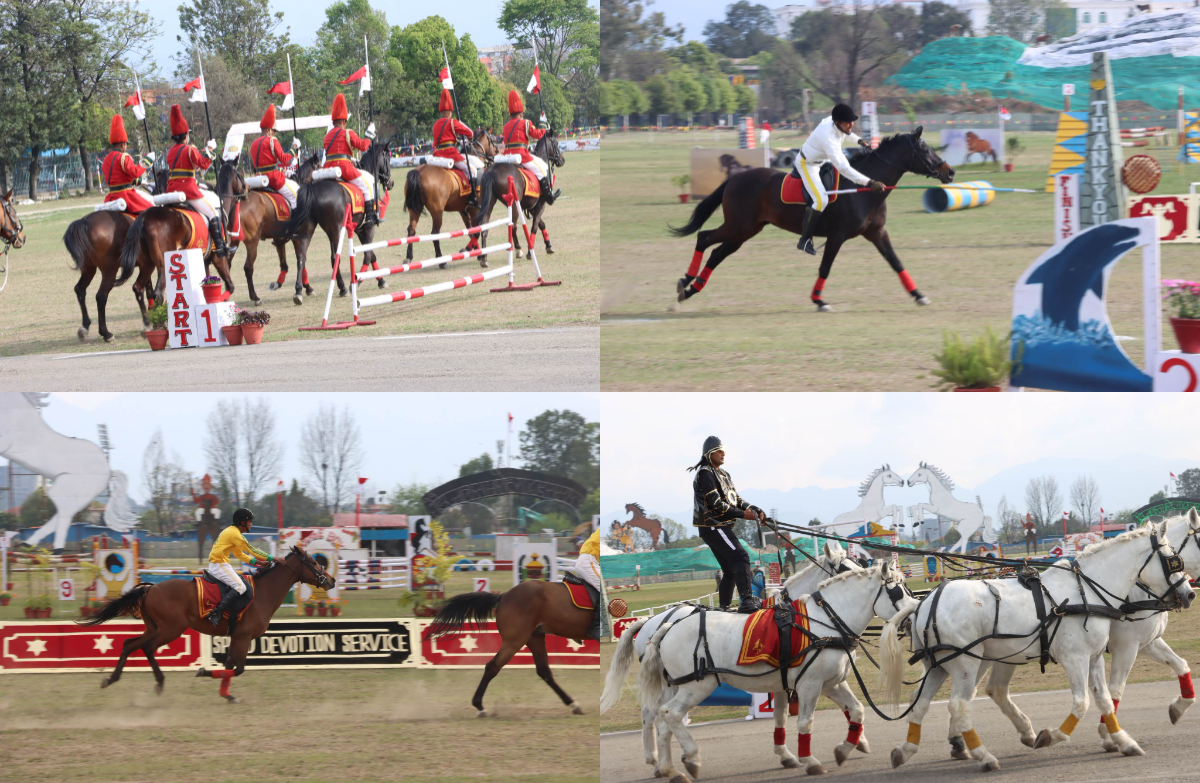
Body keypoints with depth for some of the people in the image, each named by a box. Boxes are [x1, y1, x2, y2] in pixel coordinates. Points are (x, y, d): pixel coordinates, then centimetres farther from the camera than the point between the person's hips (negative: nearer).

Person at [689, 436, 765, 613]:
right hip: (712, 526, -10)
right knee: (741, 557, -23)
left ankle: (724, 608, 18)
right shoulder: (705, 473, -10)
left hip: (721, 528, 10)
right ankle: (746, 601, -34)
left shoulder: (723, 475, 20)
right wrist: (742, 514, -15)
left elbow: (736, 499, 15)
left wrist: (756, 511, -2)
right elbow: (716, 503, -17)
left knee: (730, 570, 13)